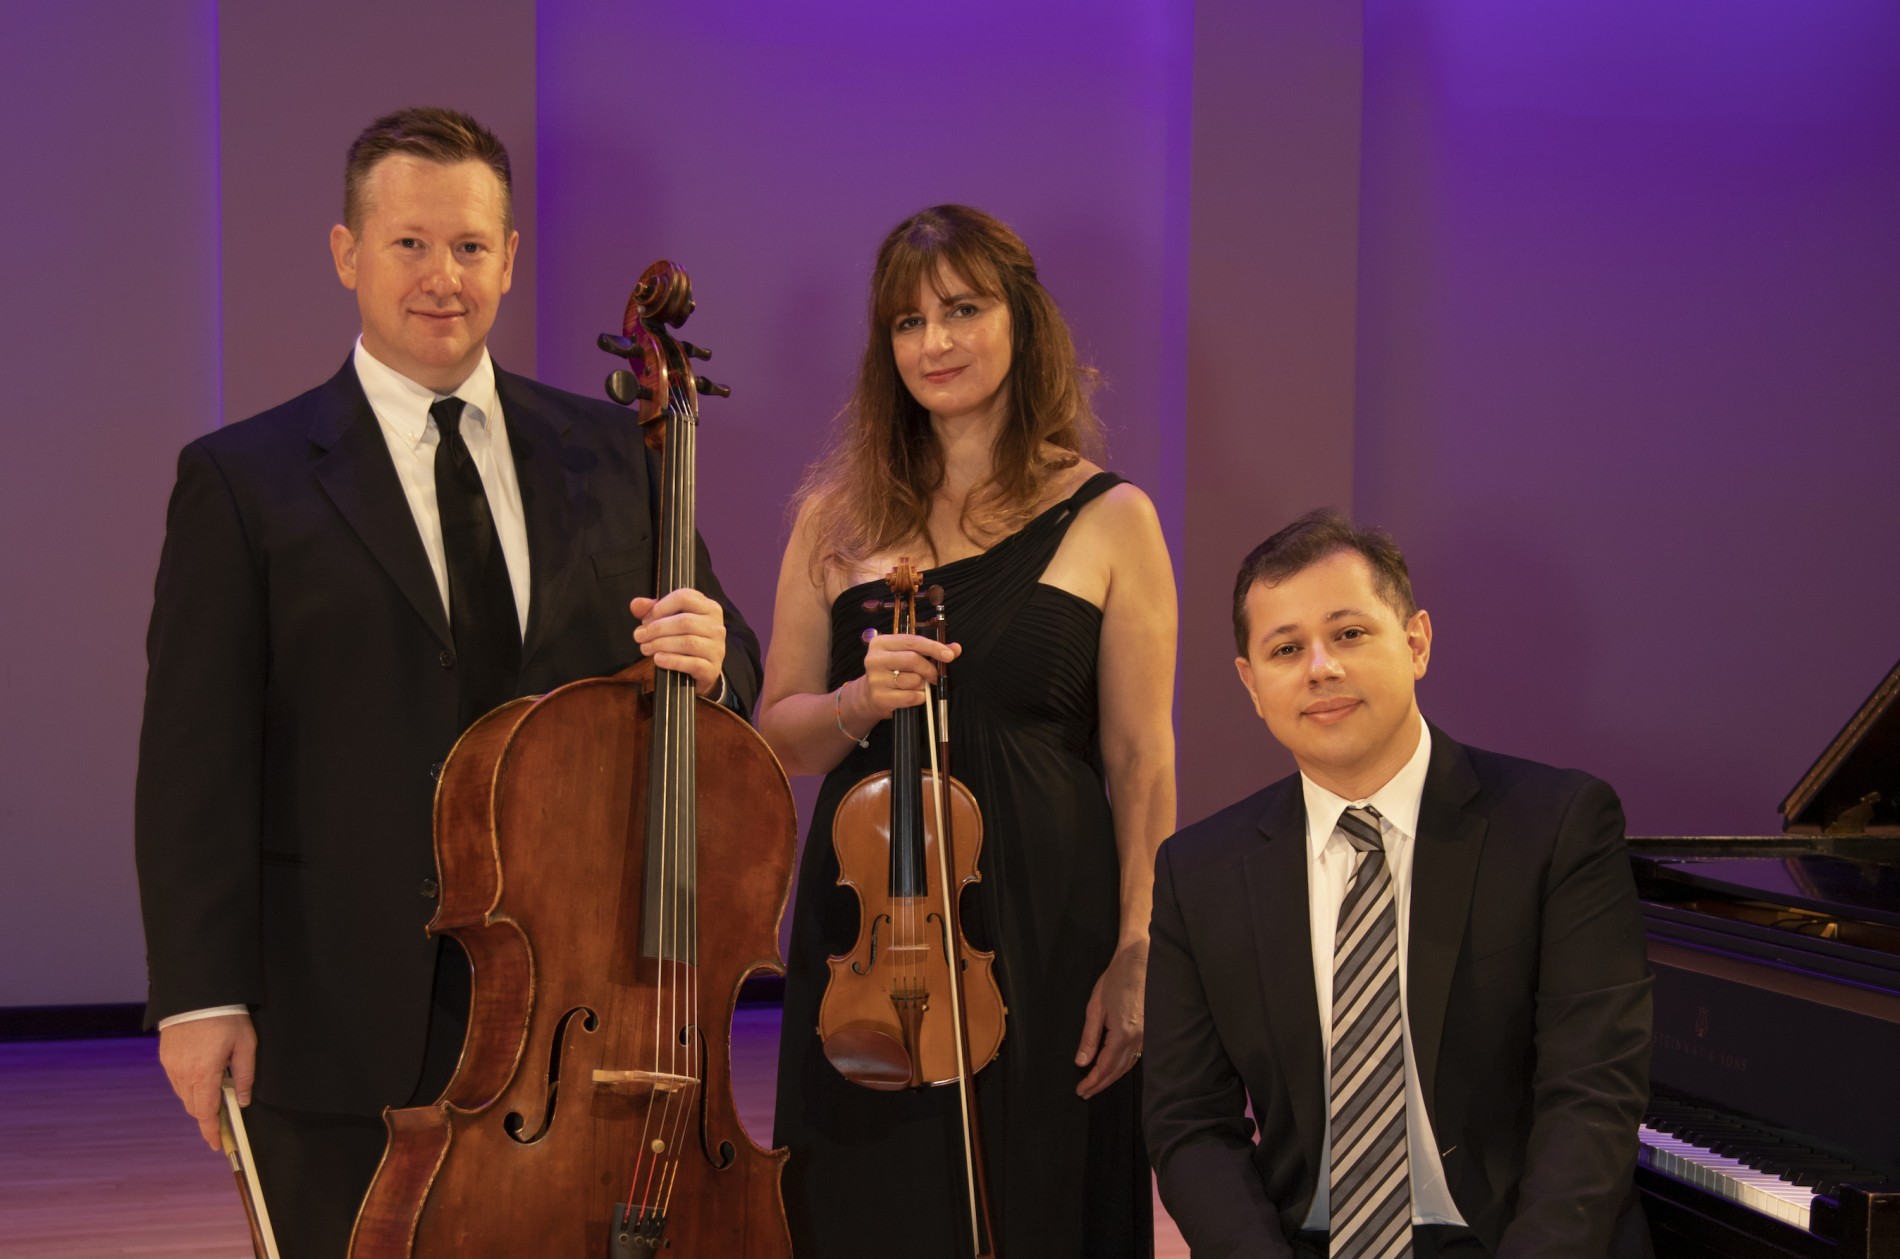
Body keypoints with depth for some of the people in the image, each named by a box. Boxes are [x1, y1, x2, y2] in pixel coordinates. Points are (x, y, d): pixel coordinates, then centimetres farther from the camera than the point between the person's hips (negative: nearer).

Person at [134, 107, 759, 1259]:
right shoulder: (243, 480, -1)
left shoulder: (613, 453, 9)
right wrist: (201, 995, -10)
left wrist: (708, 657, -12)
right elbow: (195, 761, -4)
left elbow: (723, 672, 13)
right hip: (344, 1021, -3)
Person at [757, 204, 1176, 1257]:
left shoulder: (1108, 519, 0)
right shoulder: (839, 516, 8)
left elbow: (1140, 762, -2)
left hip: (1040, 922, -2)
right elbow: (779, 736, 10)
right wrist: (860, 702, -11)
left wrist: (1138, 958, -10)